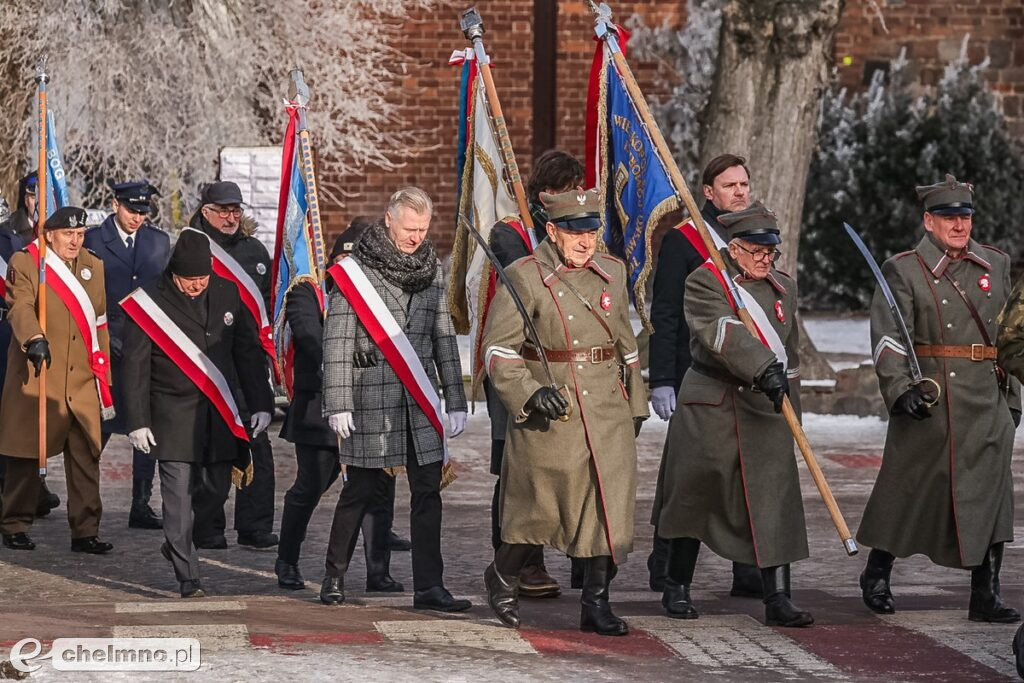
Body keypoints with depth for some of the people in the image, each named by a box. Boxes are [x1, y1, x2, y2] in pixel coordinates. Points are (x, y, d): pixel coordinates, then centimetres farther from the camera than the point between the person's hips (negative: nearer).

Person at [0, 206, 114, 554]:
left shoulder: (94, 267, 14)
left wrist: (104, 380, 15)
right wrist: (34, 339, -40)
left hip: (82, 382, 4)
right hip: (36, 380, -4)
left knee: (86, 457, -1)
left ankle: (85, 531, 4)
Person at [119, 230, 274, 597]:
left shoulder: (226, 293, 6)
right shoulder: (148, 302, -6)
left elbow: (247, 352, 12)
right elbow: (135, 367, -4)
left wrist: (260, 403, 8)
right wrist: (137, 421, -8)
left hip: (220, 414, 4)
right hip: (173, 415, -4)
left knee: (217, 490, 8)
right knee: (179, 495, -7)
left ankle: (176, 544, 33)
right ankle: (188, 577, -2)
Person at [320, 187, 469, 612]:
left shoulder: (431, 269, 11)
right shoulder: (355, 270, -5)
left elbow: (444, 337, 16)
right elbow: (337, 341, -6)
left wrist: (455, 400, 12)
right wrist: (338, 403, -10)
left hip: (420, 395, 4)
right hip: (372, 393, -4)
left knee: (428, 492, 0)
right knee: (360, 489, 3)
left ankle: (428, 587, 1)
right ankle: (334, 577, 19)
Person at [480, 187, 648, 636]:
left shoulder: (613, 273, 10)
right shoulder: (524, 278, -7)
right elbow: (498, 350, -9)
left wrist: (635, 404, 22)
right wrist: (531, 393, -22)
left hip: (608, 413, 4)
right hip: (550, 415, -4)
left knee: (609, 506, 0)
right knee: (540, 509, 3)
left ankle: (596, 603, 10)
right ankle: (502, 578, 29)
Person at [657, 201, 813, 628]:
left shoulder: (784, 288, 13)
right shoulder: (705, 284, -6)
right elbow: (724, 334, -24)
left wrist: (790, 416, 18)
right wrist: (764, 367, -36)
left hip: (765, 409, 4)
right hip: (709, 409, -4)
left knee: (773, 501, -6)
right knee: (694, 496, 6)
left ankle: (777, 599, -8)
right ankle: (677, 588, 21)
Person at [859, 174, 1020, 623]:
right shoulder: (903, 270, -2)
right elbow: (888, 337, -11)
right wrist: (900, 389, -24)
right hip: (928, 401, -4)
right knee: (908, 488, 4)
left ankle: (985, 595, 6)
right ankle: (877, 576, 24)